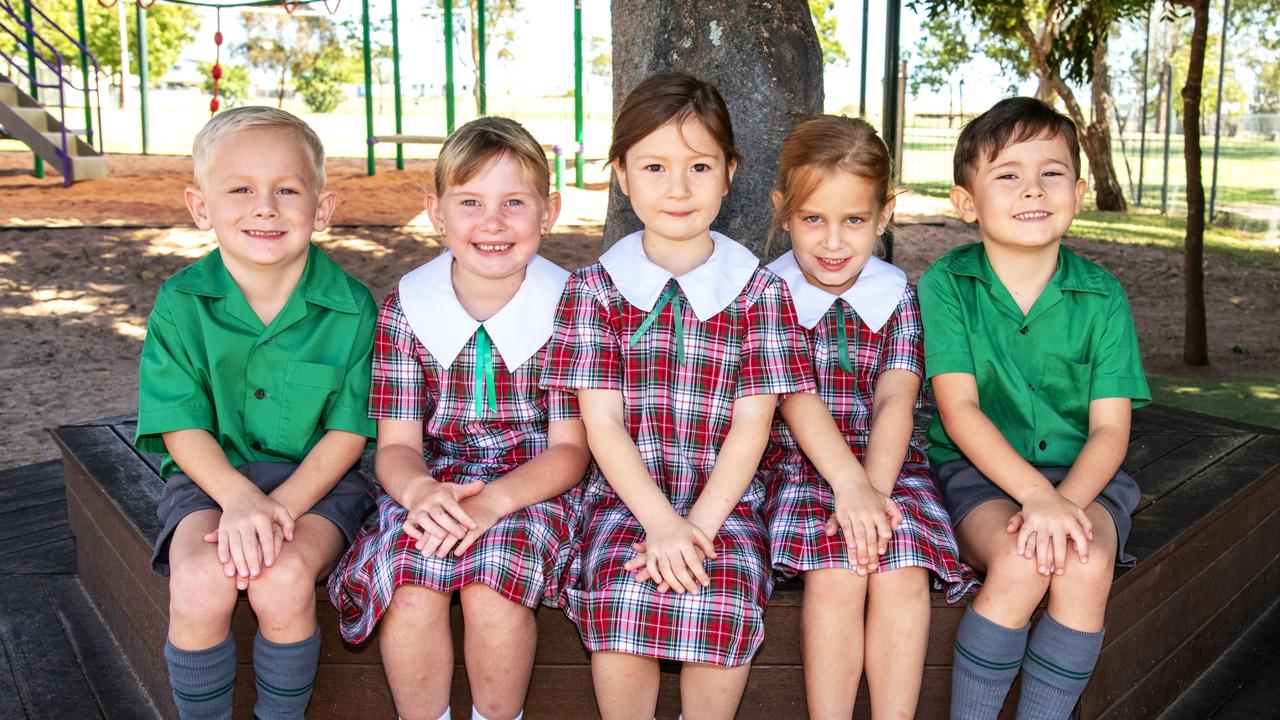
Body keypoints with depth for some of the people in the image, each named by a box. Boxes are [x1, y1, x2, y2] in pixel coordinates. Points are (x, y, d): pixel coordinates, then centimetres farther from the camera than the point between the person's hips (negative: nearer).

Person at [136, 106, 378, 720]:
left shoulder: (350, 306, -6)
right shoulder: (181, 303, -3)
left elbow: (347, 430, -6)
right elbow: (182, 427, -5)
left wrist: (281, 505, -20)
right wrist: (239, 498, -23)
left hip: (316, 481, -1)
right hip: (212, 478, 1)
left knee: (284, 579, -28)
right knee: (200, 582, -27)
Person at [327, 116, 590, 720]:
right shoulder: (407, 308, -2)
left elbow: (569, 448, -7)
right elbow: (396, 445, -2)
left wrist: (493, 499, -25)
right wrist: (418, 490, -27)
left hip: (531, 487, -1)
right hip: (431, 489, 2)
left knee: (492, 586, -29)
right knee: (411, 586, -26)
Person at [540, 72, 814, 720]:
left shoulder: (759, 290, 2)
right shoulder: (594, 288, 2)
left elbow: (750, 424, -2)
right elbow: (602, 422, -4)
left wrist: (700, 524, -13)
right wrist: (661, 523, -15)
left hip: (725, 498, 0)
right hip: (625, 496, 0)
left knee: (723, 600, -25)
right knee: (619, 595, -25)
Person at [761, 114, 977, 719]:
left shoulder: (897, 295, 4)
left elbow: (894, 399, -8)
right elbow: (796, 397, -14)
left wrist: (875, 490, -24)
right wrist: (849, 485, -26)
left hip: (888, 464, 2)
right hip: (800, 463, -2)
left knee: (902, 574, -24)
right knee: (835, 575, -26)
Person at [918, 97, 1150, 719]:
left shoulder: (1101, 296, 1)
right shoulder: (945, 285, -5)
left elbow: (1109, 428, -3)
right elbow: (958, 408, -13)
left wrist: (1067, 499, -23)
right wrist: (1035, 494, -25)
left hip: (1079, 475, 2)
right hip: (976, 470, -2)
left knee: (1086, 568, -27)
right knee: (1021, 563, -30)